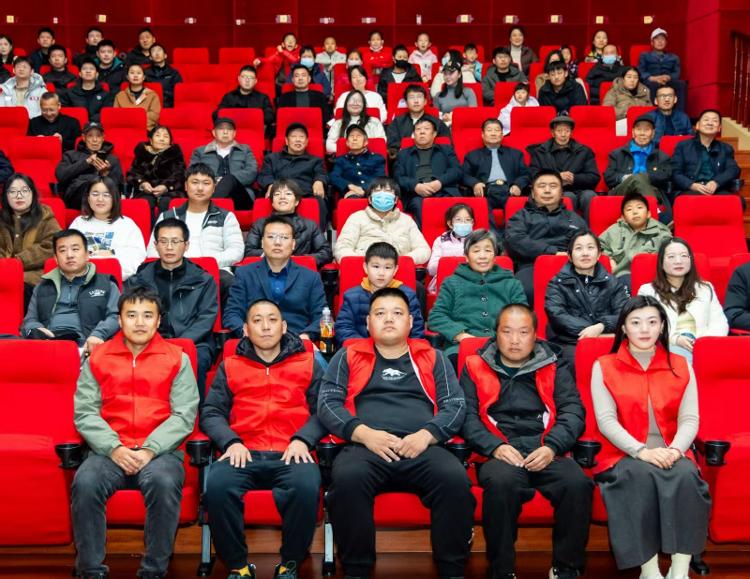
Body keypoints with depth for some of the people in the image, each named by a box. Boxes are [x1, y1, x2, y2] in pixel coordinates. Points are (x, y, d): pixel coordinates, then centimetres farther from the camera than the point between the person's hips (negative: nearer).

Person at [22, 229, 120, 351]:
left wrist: (98, 334, -15)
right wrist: (35, 331, -2)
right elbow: (30, 319, 25)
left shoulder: (106, 284, 21)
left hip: (83, 344, -2)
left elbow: (115, 316, 8)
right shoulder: (43, 287, 31)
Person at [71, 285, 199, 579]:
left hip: (159, 450, -1)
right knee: (85, 483, -30)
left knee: (164, 483, -33)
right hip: (109, 450, 1)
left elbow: (184, 414, 1)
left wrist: (150, 450, -12)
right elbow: (84, 412, 4)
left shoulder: (177, 359, 9)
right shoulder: (97, 358, 12)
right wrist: (114, 449, -11)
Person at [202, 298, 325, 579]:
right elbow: (211, 413, 12)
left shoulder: (308, 363, 18)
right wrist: (231, 442, -7)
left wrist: (303, 439, -9)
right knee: (217, 486, -32)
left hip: (291, 454, -1)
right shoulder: (230, 366, 20)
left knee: (306, 487, -35)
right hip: (244, 453, 1)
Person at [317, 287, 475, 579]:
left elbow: (456, 404, 11)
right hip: (365, 445, -1)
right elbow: (327, 403, 7)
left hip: (423, 447, 1)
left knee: (456, 480, -30)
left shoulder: (432, 357, 21)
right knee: (347, 479, -34)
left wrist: (426, 435, -8)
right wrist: (365, 434, -10)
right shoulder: (348, 356, 18)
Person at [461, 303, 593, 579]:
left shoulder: (554, 369, 18)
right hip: (499, 452, -1)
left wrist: (552, 446, -11)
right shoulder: (476, 368, 14)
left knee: (578, 483, -29)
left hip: (545, 451, 2)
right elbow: (467, 415, 5)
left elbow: (573, 412, 8)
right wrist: (495, 447, -12)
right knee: (502, 481, -36)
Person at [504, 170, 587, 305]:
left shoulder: (574, 218, 33)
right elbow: (515, 240, 4)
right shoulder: (522, 216, 25)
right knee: (524, 291, -39)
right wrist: (553, 252, -6)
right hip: (532, 266, -2)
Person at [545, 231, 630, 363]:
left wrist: (601, 327, -16)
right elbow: (557, 316, -2)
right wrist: (589, 330, -14)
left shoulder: (613, 283, 19)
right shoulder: (558, 283, 14)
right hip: (568, 344, -2)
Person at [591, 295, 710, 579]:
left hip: (671, 454, 2)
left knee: (686, 475, -31)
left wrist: (675, 450, -18)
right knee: (640, 475, -35)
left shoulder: (681, 366, 12)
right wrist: (641, 451, -20)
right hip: (624, 454, -2)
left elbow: (689, 419, 3)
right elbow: (605, 420, -6)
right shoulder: (604, 367, 5)